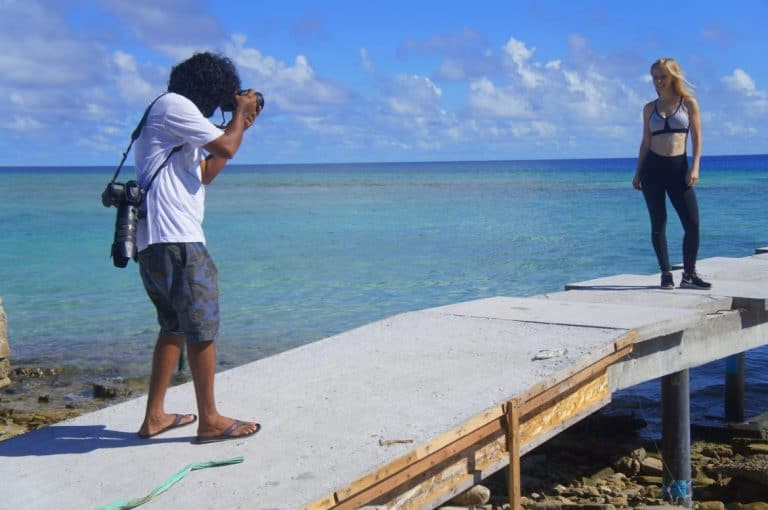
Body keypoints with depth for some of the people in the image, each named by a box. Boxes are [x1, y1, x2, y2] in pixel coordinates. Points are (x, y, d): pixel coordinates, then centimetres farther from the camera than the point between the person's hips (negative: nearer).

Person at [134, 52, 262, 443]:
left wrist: (241, 124, 27)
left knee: (175, 327, 18)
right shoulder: (174, 105, -6)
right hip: (176, 239, -11)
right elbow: (226, 148, -12)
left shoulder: (177, 115, 24)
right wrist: (241, 113, 6)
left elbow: (206, 172, 28)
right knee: (202, 328, -2)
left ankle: (154, 417, 22)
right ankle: (210, 421, 6)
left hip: (154, 241, 11)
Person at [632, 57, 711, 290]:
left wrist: (695, 168, -9)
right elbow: (646, 142, 13)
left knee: (692, 223, -6)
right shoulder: (650, 108, 10)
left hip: (678, 167, -1)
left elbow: (697, 138, 2)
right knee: (658, 223, 1)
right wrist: (638, 173, 7)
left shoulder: (689, 103, 5)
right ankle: (666, 274, 9)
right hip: (652, 168, 1)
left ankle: (689, 274, 6)